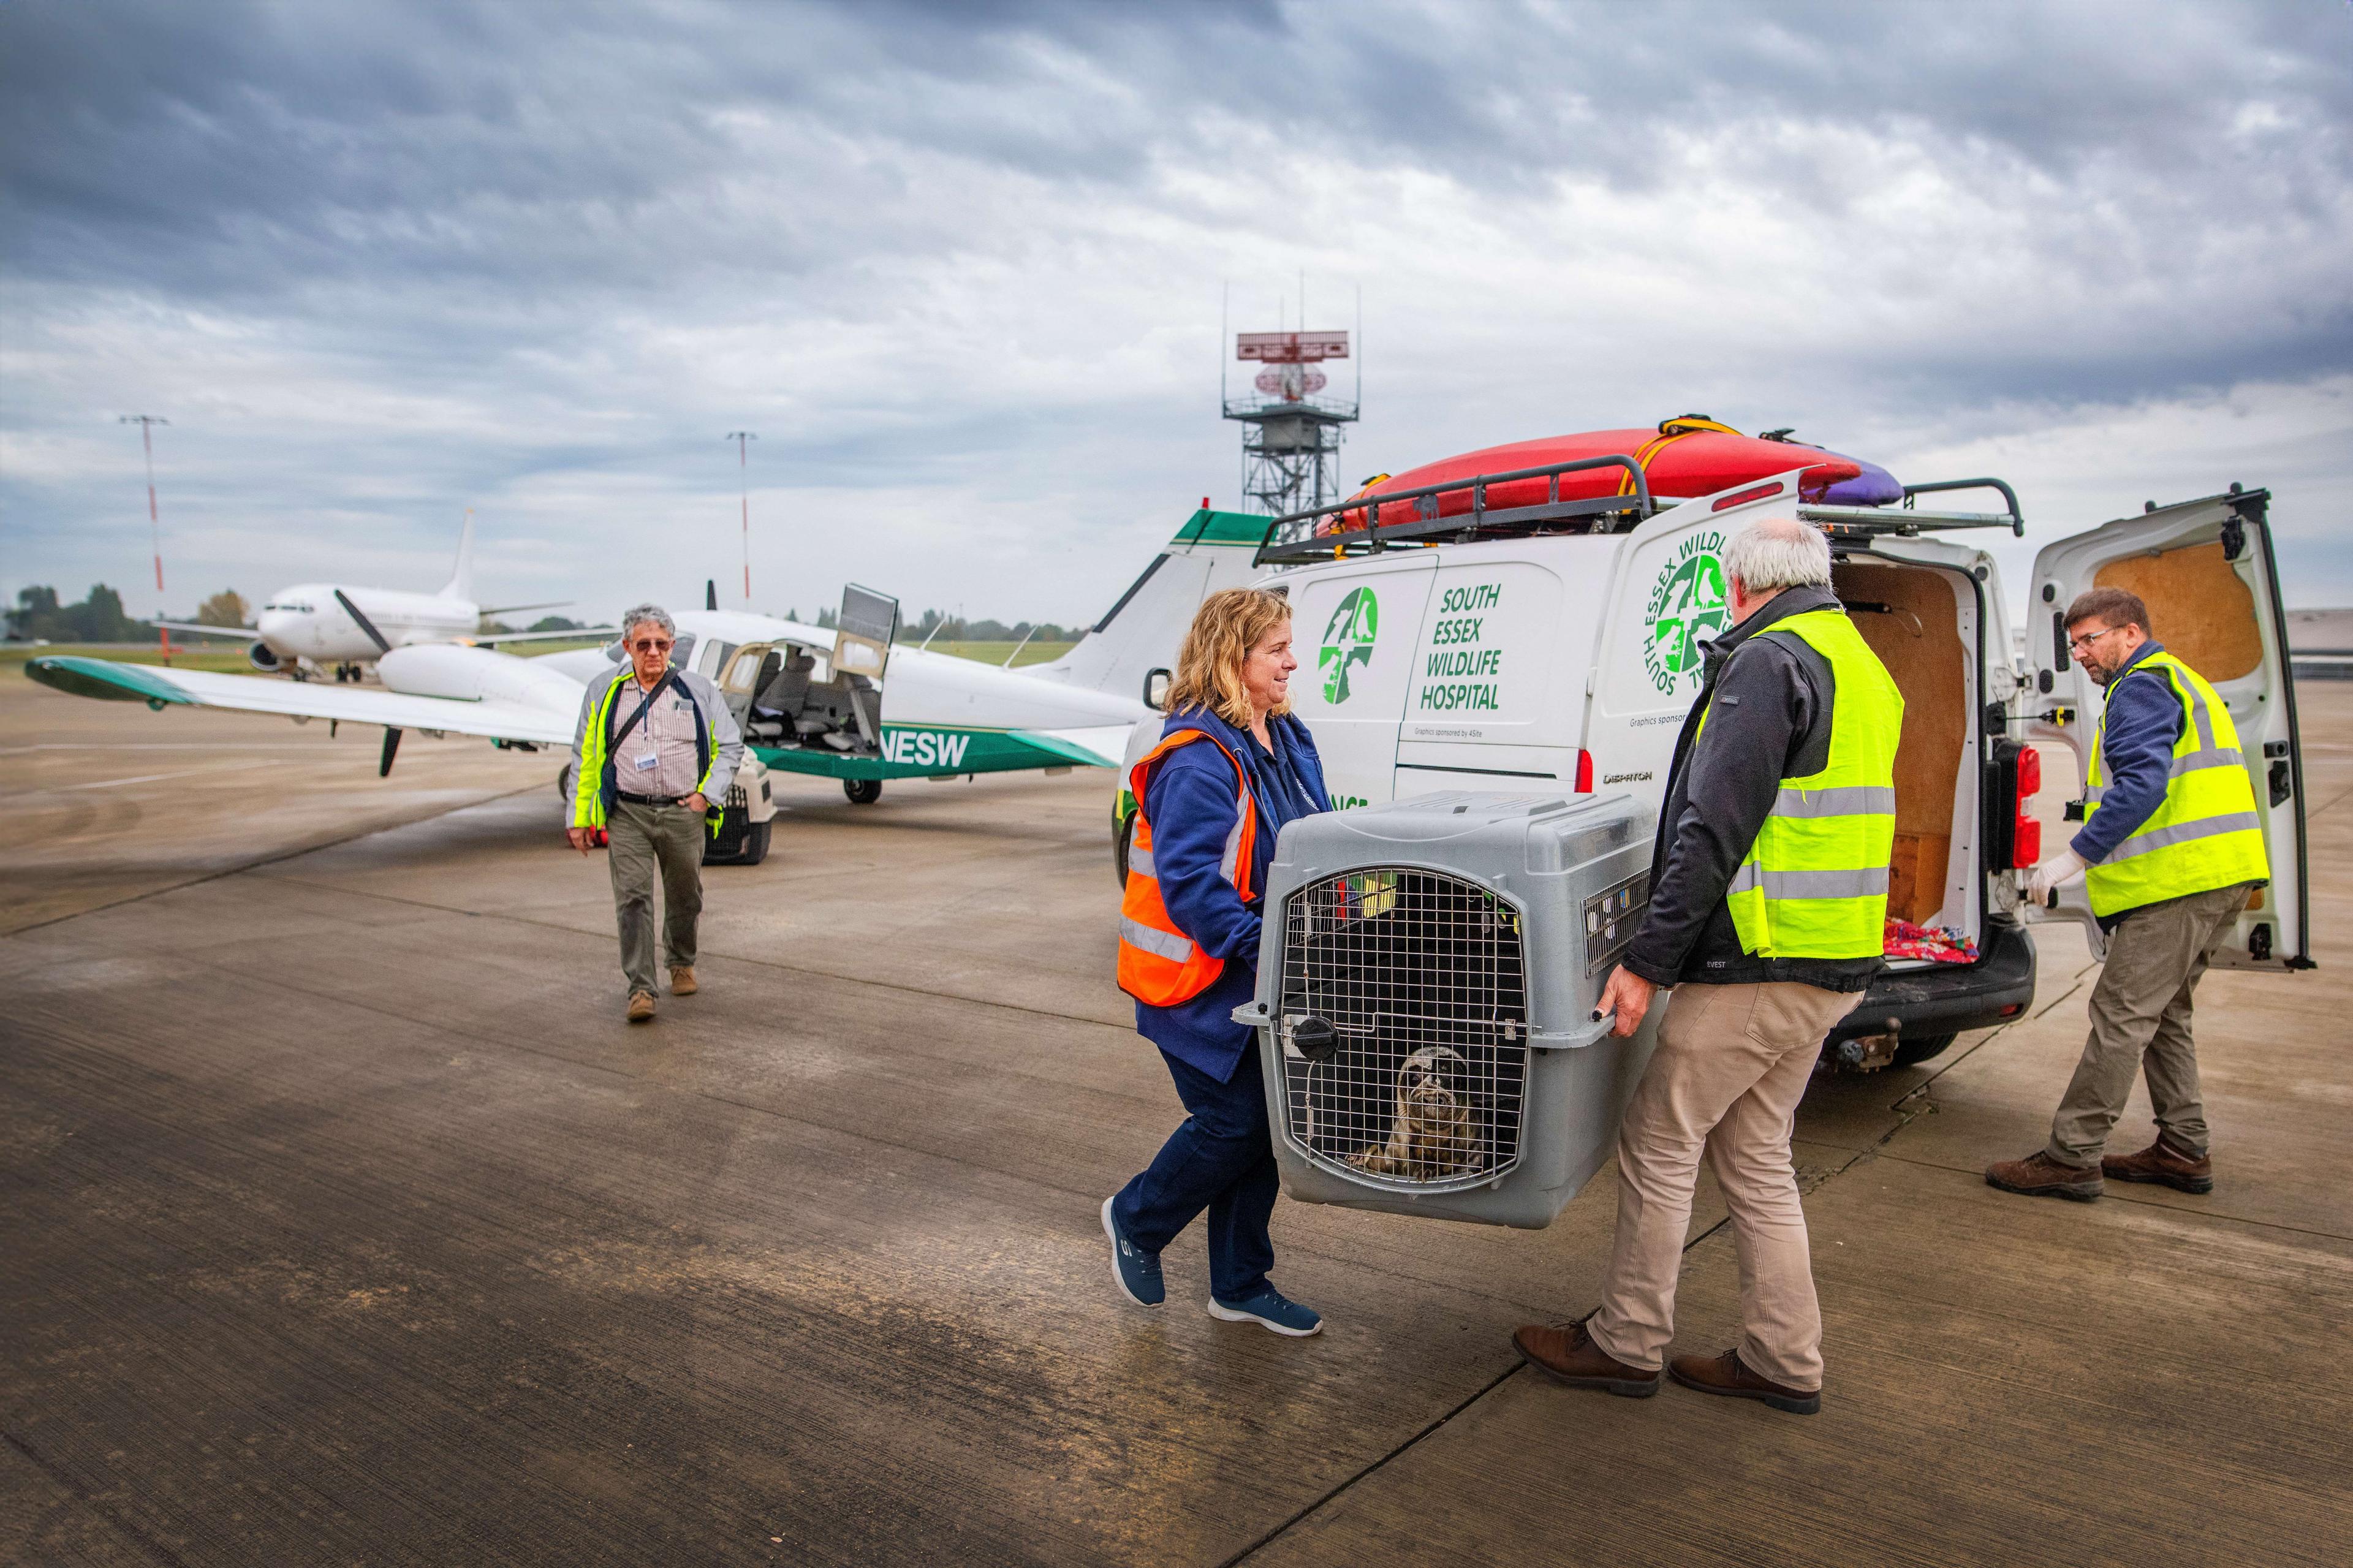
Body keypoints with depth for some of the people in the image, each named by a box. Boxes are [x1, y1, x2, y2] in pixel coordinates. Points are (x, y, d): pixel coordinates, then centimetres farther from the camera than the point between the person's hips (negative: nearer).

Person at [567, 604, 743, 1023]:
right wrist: (579, 818, 7)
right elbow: (584, 758, 11)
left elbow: (730, 745, 10)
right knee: (632, 898, -10)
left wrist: (708, 794, -2)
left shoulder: (699, 691, 5)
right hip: (628, 814, -1)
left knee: (684, 898, 12)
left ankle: (682, 964, 36)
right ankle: (641, 988, -7)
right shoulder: (603, 693, 7)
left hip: (684, 813, 1)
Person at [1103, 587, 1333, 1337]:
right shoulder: (1199, 760, -22)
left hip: (1261, 982, 9)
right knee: (1234, 1123, -1)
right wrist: (1263, 944, -32)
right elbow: (1190, 880, -27)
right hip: (1201, 981, -9)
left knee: (1265, 1124, 12)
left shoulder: (1287, 740, 8)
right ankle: (1135, 1220, 27)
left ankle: (1242, 1285, 27)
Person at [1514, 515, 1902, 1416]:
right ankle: (1782, 1360, 25)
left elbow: (1714, 830, -21)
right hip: (1832, 966, 10)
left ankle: (1627, 1344, 15)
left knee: (1658, 1143, 3)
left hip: (1758, 966, -10)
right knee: (1754, 1155, 17)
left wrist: (1647, 959, -18)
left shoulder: (1768, 661, -14)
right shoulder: (1863, 669, 18)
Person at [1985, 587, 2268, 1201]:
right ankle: (2184, 1151, 23)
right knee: (2161, 1013, 18)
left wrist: (2075, 855, -23)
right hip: (2217, 878, 11)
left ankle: (2072, 1156, -7)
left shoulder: (2142, 687, -9)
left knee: (2121, 1016, -9)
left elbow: (2142, 785, -24)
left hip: (2177, 881, -11)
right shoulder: (2179, 682, 25)